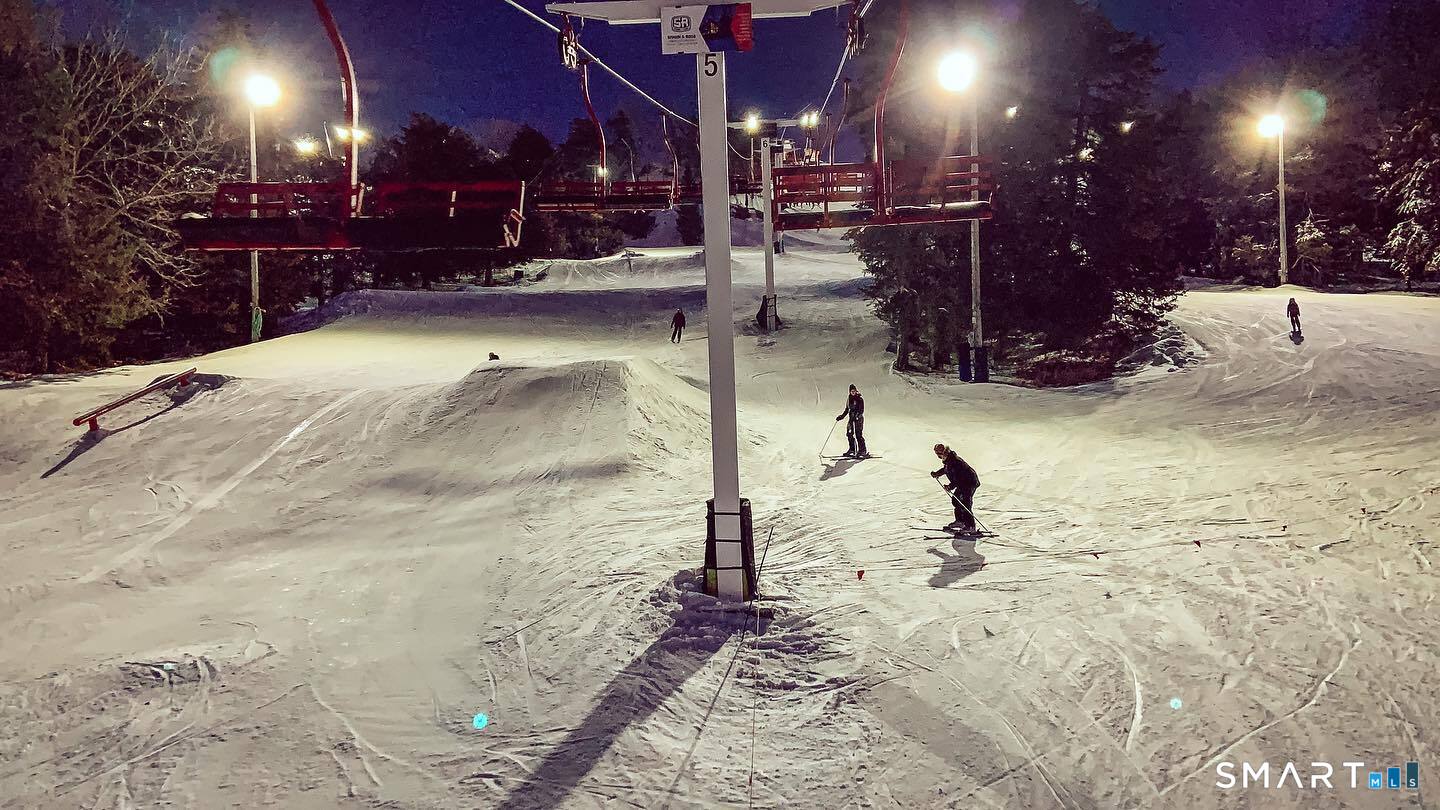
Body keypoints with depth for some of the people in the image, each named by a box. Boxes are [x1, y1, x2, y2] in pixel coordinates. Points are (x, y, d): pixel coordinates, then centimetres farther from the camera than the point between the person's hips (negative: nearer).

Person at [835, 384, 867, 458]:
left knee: (858, 435, -12)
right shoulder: (849, 399, 11)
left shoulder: (860, 399, -7)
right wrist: (842, 416, 10)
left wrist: (857, 415, -27)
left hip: (859, 418, -6)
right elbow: (847, 410, 20)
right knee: (849, 434, 3)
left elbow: (862, 410, -13)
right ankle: (852, 450, 15)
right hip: (851, 418, 7)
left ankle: (863, 450, -7)